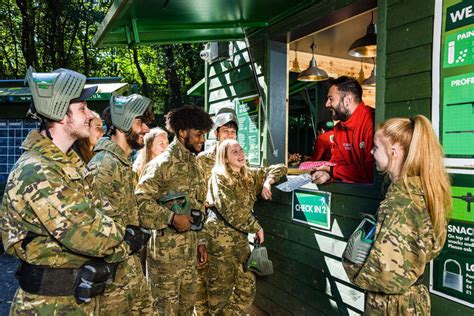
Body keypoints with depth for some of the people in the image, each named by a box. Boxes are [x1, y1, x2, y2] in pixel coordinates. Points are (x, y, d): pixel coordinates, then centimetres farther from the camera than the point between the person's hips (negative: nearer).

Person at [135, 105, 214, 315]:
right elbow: (140, 200, -22)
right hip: (166, 251, -8)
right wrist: (171, 217, -26)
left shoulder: (195, 166, 13)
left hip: (190, 251, 8)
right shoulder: (162, 164, -13)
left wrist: (200, 241, 16)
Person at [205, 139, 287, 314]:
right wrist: (256, 227, -9)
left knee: (247, 287, 8)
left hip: (240, 236, 6)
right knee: (221, 287, 4)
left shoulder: (250, 175, 11)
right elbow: (232, 210, -15)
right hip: (220, 236, -6)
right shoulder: (219, 176, -8)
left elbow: (280, 168, 15)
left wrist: (268, 181, -4)